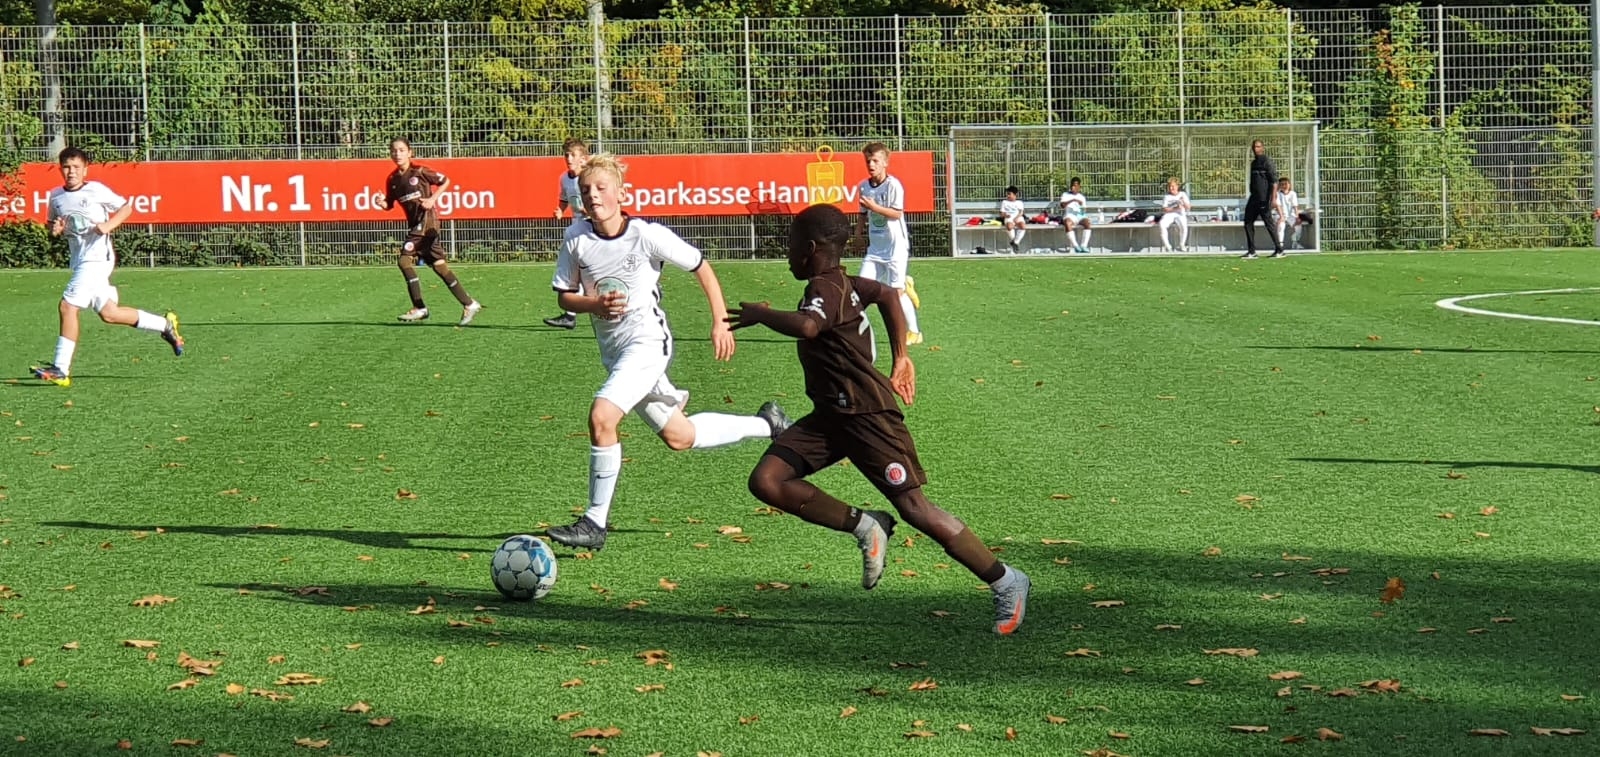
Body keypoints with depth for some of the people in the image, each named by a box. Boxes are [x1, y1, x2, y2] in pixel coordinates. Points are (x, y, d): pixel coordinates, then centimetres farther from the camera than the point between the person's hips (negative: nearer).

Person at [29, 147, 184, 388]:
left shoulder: (96, 190, -5)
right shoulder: (56, 196, 10)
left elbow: (126, 207, 4)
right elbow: (50, 221, 24)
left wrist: (108, 225, -12)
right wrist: (54, 228, 0)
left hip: (97, 257, -7)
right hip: (79, 261, 7)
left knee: (68, 306, -15)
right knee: (108, 313, 8)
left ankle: (60, 369, -12)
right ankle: (165, 325, 27)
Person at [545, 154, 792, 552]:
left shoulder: (647, 235, -13)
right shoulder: (576, 238, -3)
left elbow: (701, 267, -1)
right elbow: (564, 296, 6)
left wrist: (721, 322, -1)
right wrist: (595, 304, -15)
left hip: (647, 342, -6)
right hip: (614, 352, 6)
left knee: (601, 416, -25)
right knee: (680, 437, 15)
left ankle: (595, 522, -15)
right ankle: (766, 424, 37)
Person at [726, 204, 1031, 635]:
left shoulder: (825, 288, -18)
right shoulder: (845, 284, 12)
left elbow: (807, 326, -40)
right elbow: (888, 295, 30)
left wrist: (762, 315, -22)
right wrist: (900, 357, 31)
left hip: (866, 414, -10)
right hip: (832, 413, 10)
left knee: (914, 507, -7)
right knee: (766, 480, -4)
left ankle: (1006, 583, 3)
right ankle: (864, 527, 4)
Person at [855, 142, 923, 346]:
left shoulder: (893, 185, -11)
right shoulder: (864, 186, 8)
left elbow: (897, 213, -19)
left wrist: (875, 207, -28)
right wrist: (857, 235, 9)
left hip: (896, 246, -6)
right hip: (875, 247, 6)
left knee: (896, 290, -5)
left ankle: (914, 332, 6)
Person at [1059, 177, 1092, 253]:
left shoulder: (1082, 197, 21)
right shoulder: (1065, 195, 12)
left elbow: (1084, 209, 18)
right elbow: (1062, 205, -7)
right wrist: (1073, 200, -18)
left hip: (1080, 216, 2)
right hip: (1069, 216, -2)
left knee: (1087, 222, -33)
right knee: (1067, 223, -39)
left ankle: (1084, 246, -36)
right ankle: (1075, 246, -40)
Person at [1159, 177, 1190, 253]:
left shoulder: (1183, 194, 12)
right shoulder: (1167, 197, 12)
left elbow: (1188, 208, 6)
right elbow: (1163, 209, 0)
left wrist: (1184, 202, -16)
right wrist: (1174, 209, -15)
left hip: (1180, 215, -1)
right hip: (1169, 215, 1)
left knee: (1184, 226, -36)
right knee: (1162, 225, -34)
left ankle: (1182, 245, -15)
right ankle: (1167, 246, -22)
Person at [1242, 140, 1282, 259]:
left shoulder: (1267, 162, -8)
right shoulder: (1254, 163, 17)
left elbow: (1274, 181, -14)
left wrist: (1272, 198, -20)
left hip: (1264, 199, -8)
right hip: (1254, 198, 8)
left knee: (1268, 224, -4)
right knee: (1248, 223, 3)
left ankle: (1279, 249, 4)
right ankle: (1251, 251, 6)